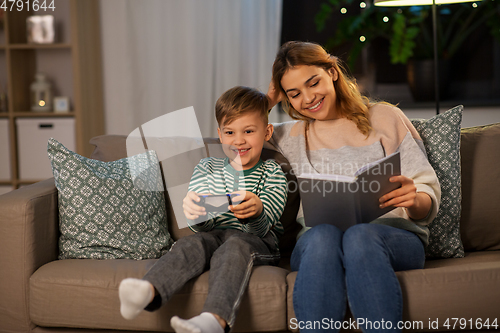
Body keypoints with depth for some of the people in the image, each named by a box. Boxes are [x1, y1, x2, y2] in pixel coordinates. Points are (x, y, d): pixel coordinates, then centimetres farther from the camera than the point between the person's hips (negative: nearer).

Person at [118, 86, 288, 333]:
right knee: (191, 243, -29)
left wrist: (256, 212, -31)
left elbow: (262, 229, -6)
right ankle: (149, 291, -57)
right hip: (213, 236, 3)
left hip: (257, 242, -2)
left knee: (234, 246, -35)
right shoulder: (206, 168, 14)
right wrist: (194, 213, -24)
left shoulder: (272, 174, 7)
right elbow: (202, 226, 2)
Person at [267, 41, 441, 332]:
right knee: (323, 235, -35)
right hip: (317, 243, 1)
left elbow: (429, 199, 7)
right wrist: (268, 100, 20)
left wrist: (414, 199, -17)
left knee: (360, 236, -36)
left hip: (394, 235, -1)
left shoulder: (384, 118, 13)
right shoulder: (292, 137, 21)